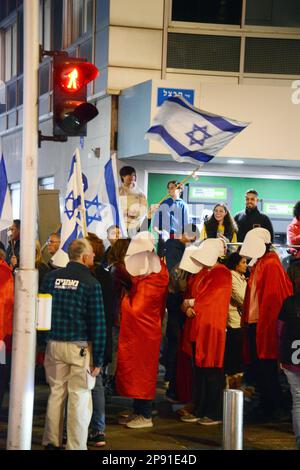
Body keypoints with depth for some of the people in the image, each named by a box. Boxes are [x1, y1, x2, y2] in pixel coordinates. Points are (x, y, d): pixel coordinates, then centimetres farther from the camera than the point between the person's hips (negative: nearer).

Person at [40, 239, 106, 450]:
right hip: (80, 347, -4)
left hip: (54, 344, 4)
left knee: (56, 393, 15)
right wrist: (98, 359, -5)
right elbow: (98, 323, -9)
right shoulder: (91, 283, -9)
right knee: (80, 397, 3)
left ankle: (52, 442, 21)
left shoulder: (51, 277, 3)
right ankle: (76, 446, 5)